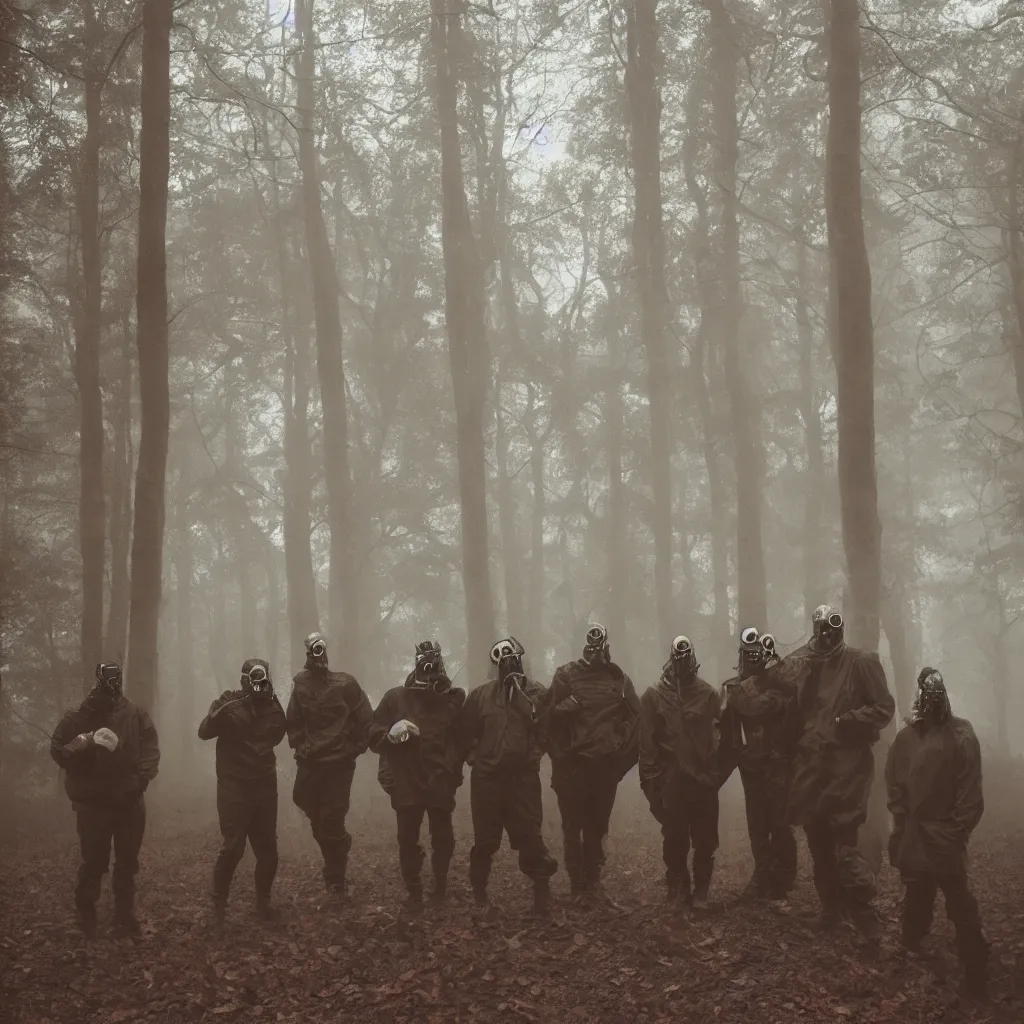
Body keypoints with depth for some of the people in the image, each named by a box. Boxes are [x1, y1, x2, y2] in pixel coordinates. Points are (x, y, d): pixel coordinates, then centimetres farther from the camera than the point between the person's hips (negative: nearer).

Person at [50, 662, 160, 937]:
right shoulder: (78, 718, -1)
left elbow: (150, 751, 2)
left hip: (129, 802, 2)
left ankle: (125, 915, 22)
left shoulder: (137, 716, 2)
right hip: (93, 803, -2)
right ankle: (86, 915, 15)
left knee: (127, 862, 10)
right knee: (94, 861, -1)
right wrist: (87, 741, -22)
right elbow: (58, 751, -6)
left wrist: (141, 778, -12)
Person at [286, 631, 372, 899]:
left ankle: (336, 879, 9)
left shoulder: (345, 684, -6)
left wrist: (355, 748, -1)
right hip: (309, 762, 2)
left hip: (339, 763, -2)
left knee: (331, 822, -2)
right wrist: (299, 745, 4)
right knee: (317, 820, 5)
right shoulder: (300, 684, 0)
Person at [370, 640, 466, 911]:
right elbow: (373, 737, 4)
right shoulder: (395, 698, 3)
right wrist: (390, 733, -15)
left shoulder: (454, 698, 3)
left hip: (441, 784, 0)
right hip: (406, 784, 0)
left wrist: (455, 769, -5)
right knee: (407, 840, 2)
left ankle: (440, 883, 32)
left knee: (443, 838, 7)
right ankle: (413, 891, 20)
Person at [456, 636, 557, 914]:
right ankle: (479, 890, 22)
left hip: (524, 776, -1)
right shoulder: (480, 695, 4)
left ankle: (542, 889, 9)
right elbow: (464, 733, 10)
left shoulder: (538, 694, 0)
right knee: (485, 838, 8)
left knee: (529, 835, -3)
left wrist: (534, 755, -5)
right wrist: (473, 758, 4)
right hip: (486, 777, 1)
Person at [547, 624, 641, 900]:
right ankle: (578, 883, 7)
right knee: (573, 824, 1)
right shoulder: (566, 675, 0)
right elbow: (550, 714, -3)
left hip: (606, 763, 2)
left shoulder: (618, 678, 6)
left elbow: (634, 716, 8)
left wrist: (623, 754, 2)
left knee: (597, 825, 8)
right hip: (572, 762, -2)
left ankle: (591, 881, 17)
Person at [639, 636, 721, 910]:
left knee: (705, 840, 6)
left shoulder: (708, 694, 3)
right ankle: (677, 888, 22)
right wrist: (650, 781, -7)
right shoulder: (653, 695, -1)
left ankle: (701, 890, 20)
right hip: (671, 782, -1)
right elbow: (647, 742, -4)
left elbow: (722, 734, 2)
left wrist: (717, 770, -4)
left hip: (704, 779, 1)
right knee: (675, 840, 7)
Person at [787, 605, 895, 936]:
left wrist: (847, 722, -14)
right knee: (818, 844, 12)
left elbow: (884, 707, -6)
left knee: (844, 844, -11)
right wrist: (796, 752, 8)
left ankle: (862, 911, 2)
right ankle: (832, 908, 26)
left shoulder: (861, 663, -3)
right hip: (811, 766, 5)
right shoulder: (805, 666, 11)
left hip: (847, 765, -5)